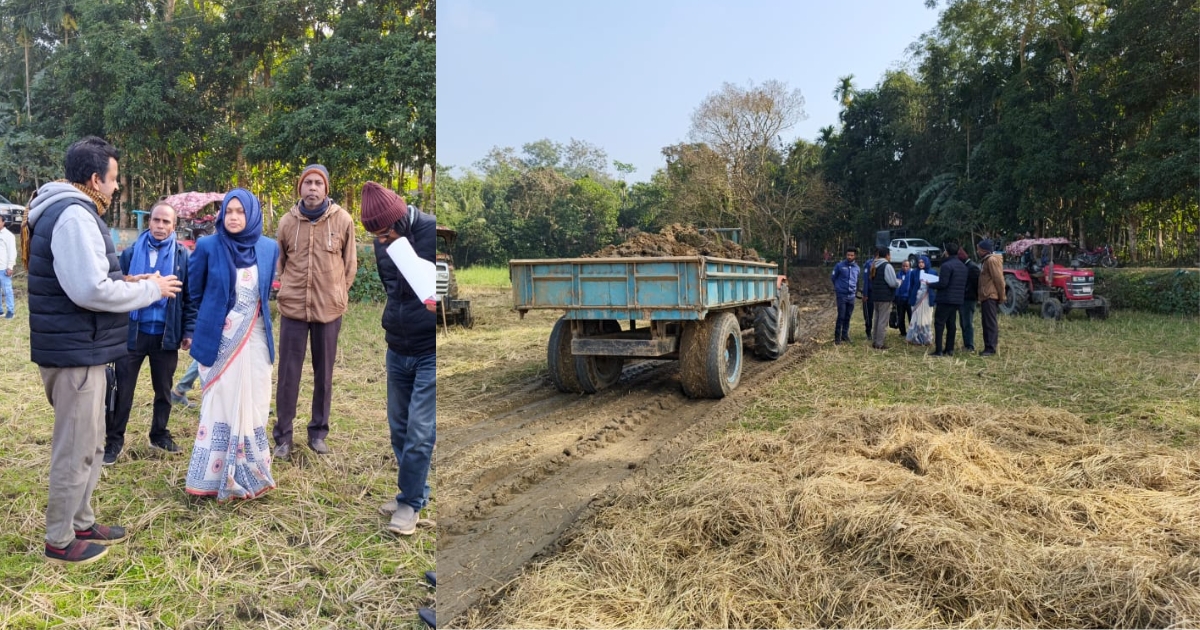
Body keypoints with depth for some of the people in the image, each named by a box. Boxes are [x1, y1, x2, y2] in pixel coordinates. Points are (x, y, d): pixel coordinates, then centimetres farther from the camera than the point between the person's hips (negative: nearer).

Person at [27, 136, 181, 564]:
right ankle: (59, 540, 14)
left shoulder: (65, 211, 15)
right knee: (76, 449, 1)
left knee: (88, 444, 20)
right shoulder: (74, 215, -19)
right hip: (76, 353, -11)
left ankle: (80, 523, 33)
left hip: (76, 349, 11)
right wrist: (150, 290, -14)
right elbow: (91, 289, -26)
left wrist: (129, 284, 9)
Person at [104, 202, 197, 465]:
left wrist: (189, 331, -1)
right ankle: (114, 440, 14)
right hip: (132, 331, 0)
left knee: (163, 389, 13)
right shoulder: (131, 252, 2)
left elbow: (190, 296, 2)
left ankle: (159, 435, 28)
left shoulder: (183, 255, 1)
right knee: (122, 389, 3)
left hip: (166, 334, 1)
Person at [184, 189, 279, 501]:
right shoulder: (208, 247, -7)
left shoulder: (269, 248, 0)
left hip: (255, 340, 3)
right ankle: (216, 476, 14)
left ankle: (249, 473, 22)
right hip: (219, 340, -2)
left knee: (252, 405, 8)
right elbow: (194, 290, 6)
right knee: (221, 405, 3)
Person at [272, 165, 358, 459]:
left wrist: (336, 294, 5)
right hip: (293, 308, 1)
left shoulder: (343, 220, -5)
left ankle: (318, 432, 22)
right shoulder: (287, 221, 0)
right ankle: (283, 435, 15)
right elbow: (281, 262, 13)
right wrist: (290, 291, 11)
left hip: (329, 309, 0)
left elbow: (350, 263, 4)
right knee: (288, 373, 4)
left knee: (324, 373, 9)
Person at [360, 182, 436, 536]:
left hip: (430, 352, -6)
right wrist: (393, 322, 13)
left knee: (419, 431, -3)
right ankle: (414, 492, 28)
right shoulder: (383, 243, 3)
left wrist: (437, 303, -29)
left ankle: (411, 502, 12)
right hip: (397, 350, 6)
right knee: (399, 427, 13)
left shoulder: (432, 233, -17)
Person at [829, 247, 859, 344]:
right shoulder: (839, 266, -4)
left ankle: (845, 335, 19)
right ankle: (837, 337, -2)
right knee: (841, 316, -8)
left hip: (851, 296, 4)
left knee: (848, 317, 9)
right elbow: (832, 277, 6)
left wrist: (856, 290, 15)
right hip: (841, 295, -4)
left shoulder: (857, 268, 8)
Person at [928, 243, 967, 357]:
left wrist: (930, 285, -4)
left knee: (939, 324, -5)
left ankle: (938, 350, -8)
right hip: (958, 299, 8)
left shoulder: (947, 265, -16)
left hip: (945, 299, -8)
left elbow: (943, 283, -19)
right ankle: (950, 349, 14)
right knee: (951, 324, 13)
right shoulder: (963, 266, 13)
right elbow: (965, 285, 18)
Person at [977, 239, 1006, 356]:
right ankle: (989, 347, 14)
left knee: (990, 322, -10)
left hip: (990, 296, -10)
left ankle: (990, 348, -10)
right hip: (986, 297, 10)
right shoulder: (986, 260, 20)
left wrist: (1001, 297, -13)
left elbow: (999, 279, -16)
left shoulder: (992, 260, -13)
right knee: (987, 322, 11)